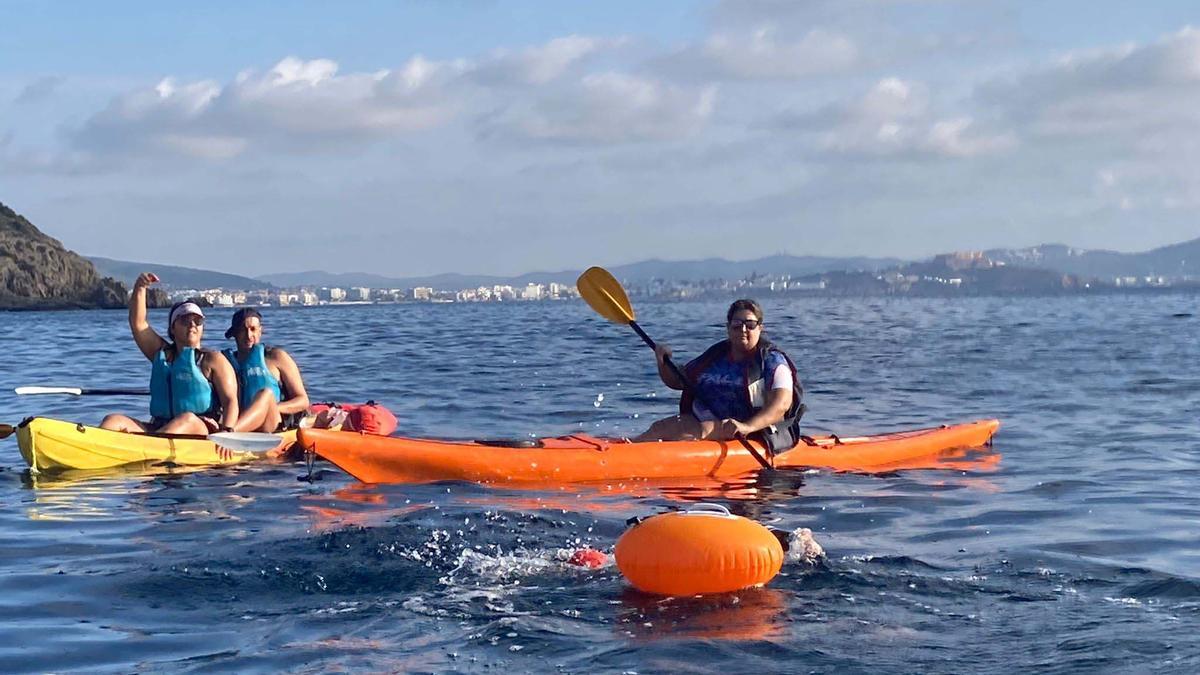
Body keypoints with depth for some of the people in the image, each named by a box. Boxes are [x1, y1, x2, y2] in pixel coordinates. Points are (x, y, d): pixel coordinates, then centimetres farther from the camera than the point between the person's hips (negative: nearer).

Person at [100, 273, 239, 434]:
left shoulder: (213, 361, 7)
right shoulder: (161, 354, 21)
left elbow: (230, 401, -3)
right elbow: (137, 323, 11)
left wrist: (226, 433, -21)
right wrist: (139, 288, -2)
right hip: (157, 429, 5)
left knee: (187, 420, -38)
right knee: (113, 421, -16)